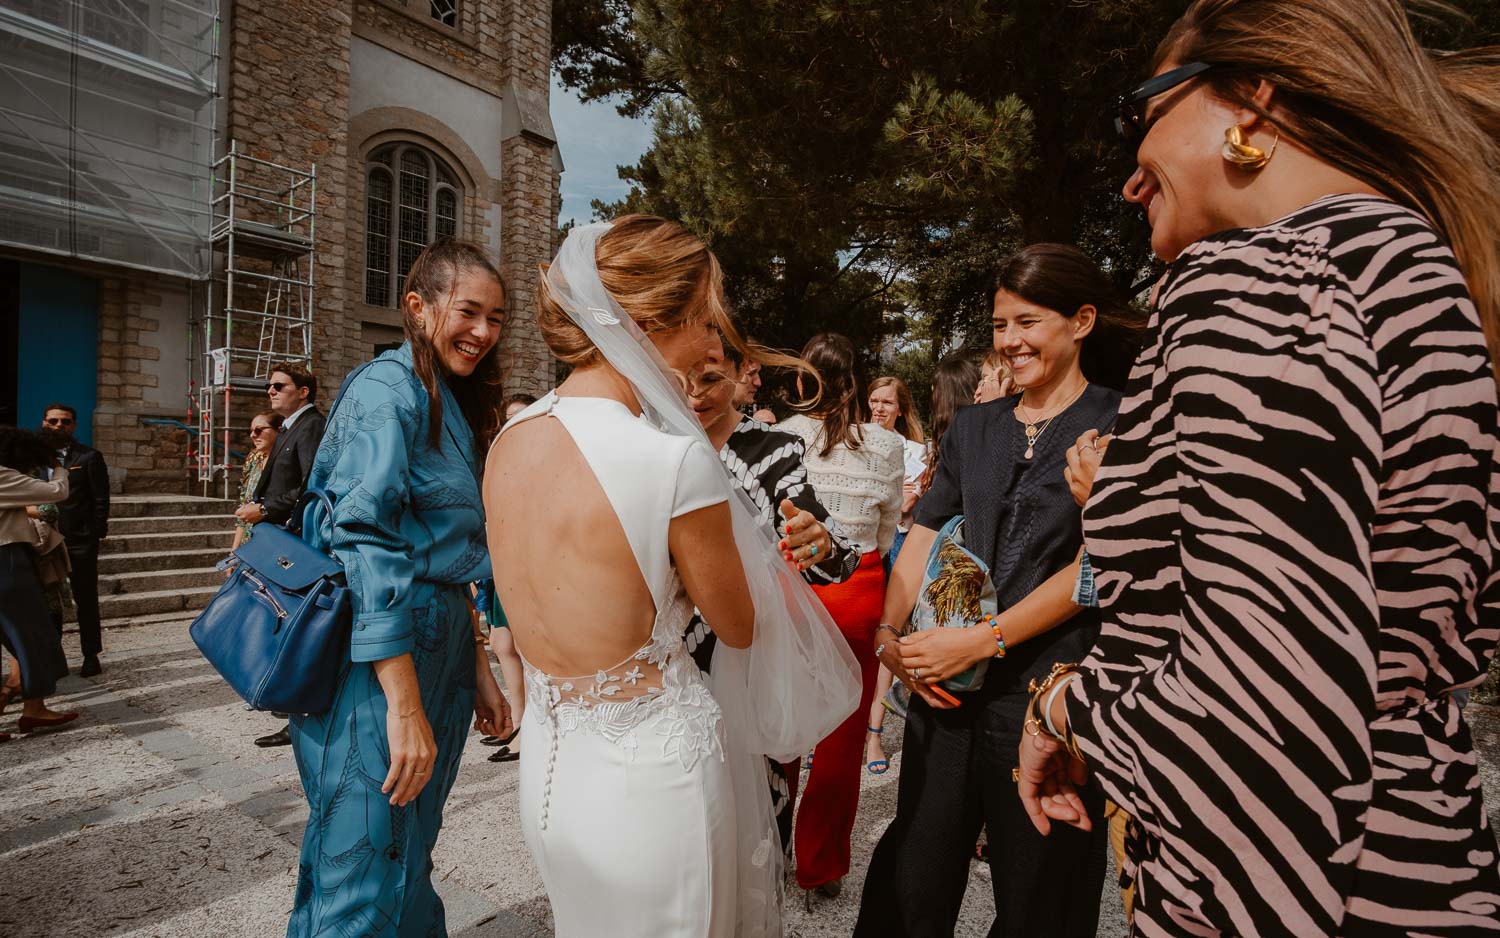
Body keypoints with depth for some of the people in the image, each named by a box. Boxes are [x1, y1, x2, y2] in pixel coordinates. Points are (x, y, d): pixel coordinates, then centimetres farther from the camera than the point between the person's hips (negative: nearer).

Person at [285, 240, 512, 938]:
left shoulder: (455, 407, 15)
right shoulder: (388, 390, -12)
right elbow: (366, 547, -22)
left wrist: (475, 670, 15)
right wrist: (405, 707, -24)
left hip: (438, 646, 9)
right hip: (377, 663, -8)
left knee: (411, 852, 20)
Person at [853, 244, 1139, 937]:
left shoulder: (1121, 424, -3)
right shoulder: (973, 426, 11)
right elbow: (924, 536, 7)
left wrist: (985, 640, -17)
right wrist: (889, 632, -7)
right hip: (945, 681, 4)